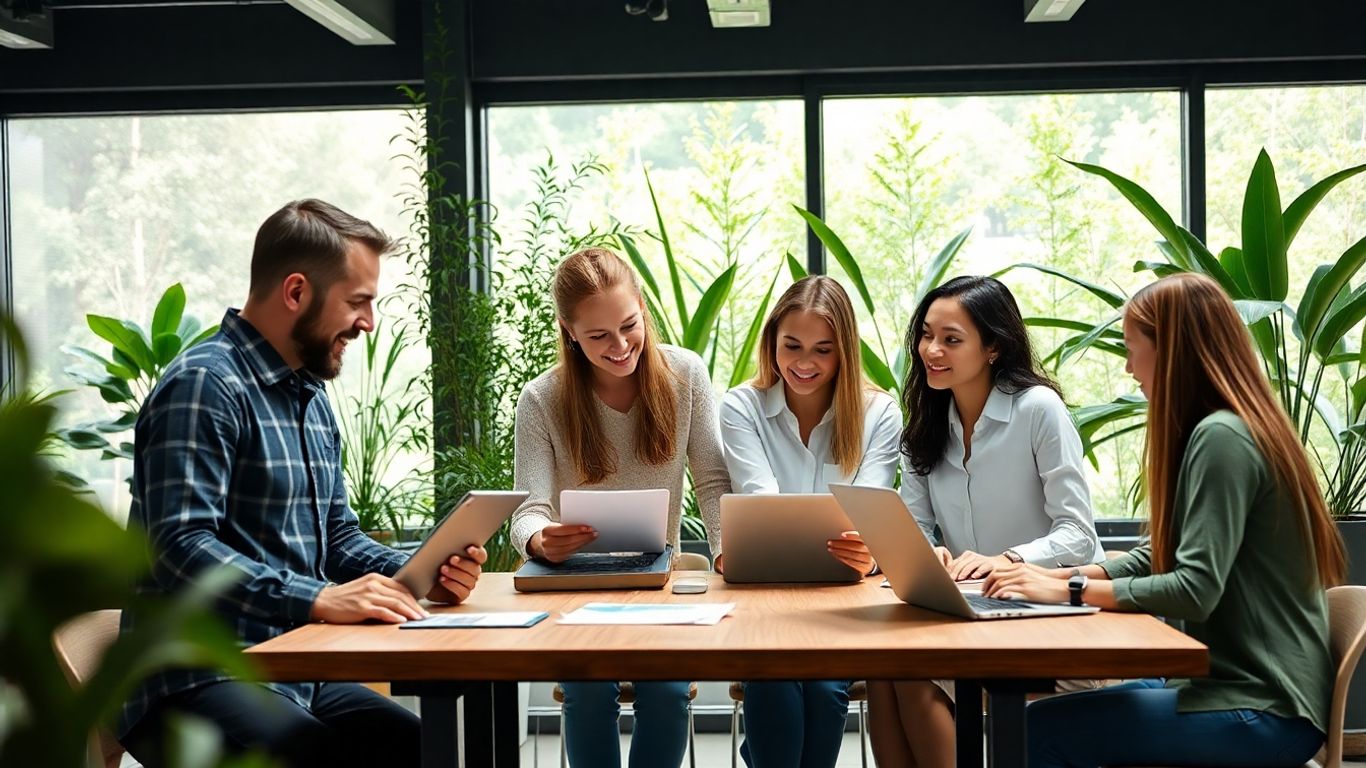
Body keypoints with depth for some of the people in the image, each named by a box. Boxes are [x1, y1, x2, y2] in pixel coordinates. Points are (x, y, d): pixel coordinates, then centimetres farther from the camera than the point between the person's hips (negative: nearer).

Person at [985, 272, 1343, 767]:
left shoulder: (1221, 438, -18)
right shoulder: (1217, 430, 15)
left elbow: (1194, 591, -24)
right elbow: (1158, 557, 17)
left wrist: (1072, 590, -16)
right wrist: (1061, 575, 4)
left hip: (1263, 708, -10)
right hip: (1246, 684, 10)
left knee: (1041, 728, -15)